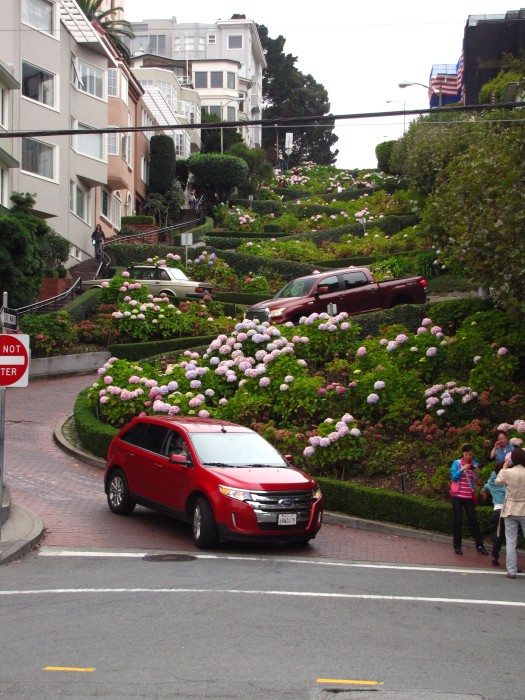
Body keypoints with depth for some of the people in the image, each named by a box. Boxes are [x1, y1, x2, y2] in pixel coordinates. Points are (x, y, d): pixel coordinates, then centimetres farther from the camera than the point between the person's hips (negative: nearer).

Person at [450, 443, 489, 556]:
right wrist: (462, 470, -19)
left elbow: (475, 481, 4)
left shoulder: (475, 464, 3)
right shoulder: (457, 463, -2)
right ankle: (457, 545, 8)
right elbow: (453, 477, -9)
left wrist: (476, 472, -14)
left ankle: (479, 545, 6)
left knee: (473, 520, 1)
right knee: (458, 520, 0)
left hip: (469, 496, 2)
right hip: (457, 495, -2)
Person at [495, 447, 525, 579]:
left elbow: (498, 482, 8)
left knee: (511, 543, 6)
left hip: (510, 511, 0)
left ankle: (511, 571, 6)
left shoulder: (508, 473, -10)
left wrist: (504, 468, 18)